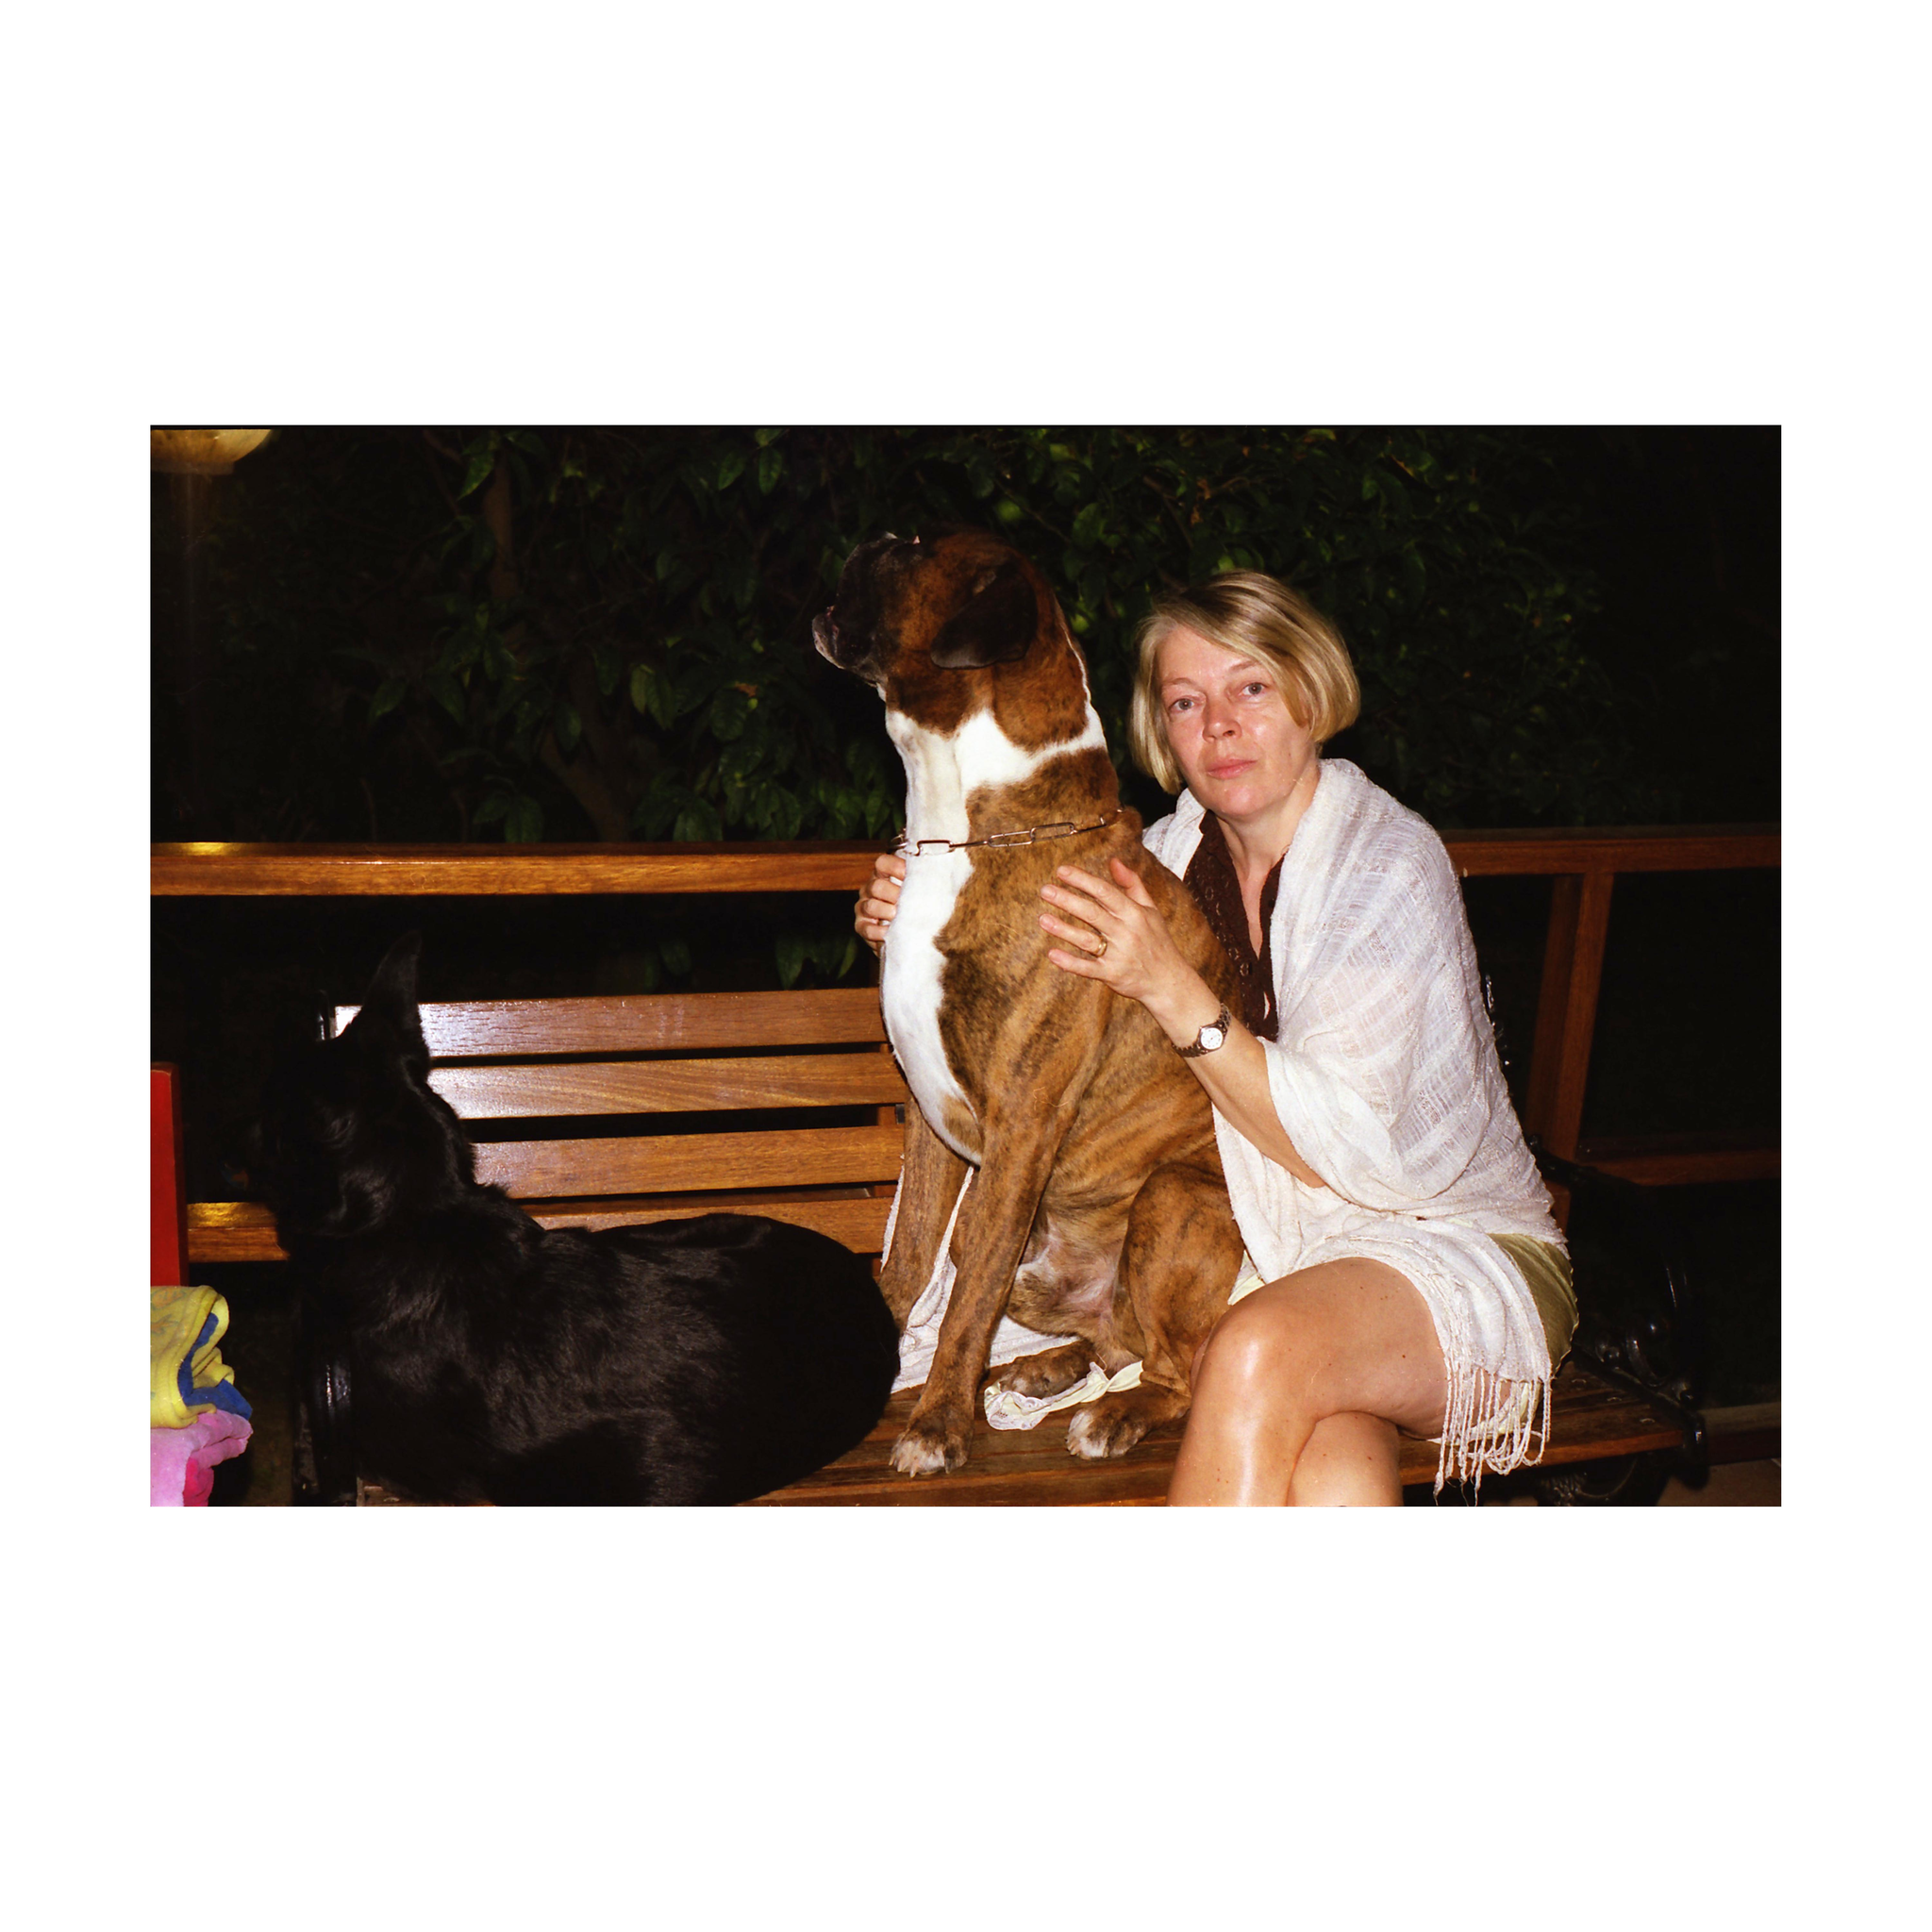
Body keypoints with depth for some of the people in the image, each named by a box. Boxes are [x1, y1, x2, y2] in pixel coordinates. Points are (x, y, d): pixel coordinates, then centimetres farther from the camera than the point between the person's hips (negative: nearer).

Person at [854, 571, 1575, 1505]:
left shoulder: (1390, 859, -13)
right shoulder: (1173, 856, 3)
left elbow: (1353, 1152, -20)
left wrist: (1170, 987, -25)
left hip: (1454, 1245, -3)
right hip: (1270, 1254, 3)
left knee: (1259, 1352, -34)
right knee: (1335, 1477, -32)